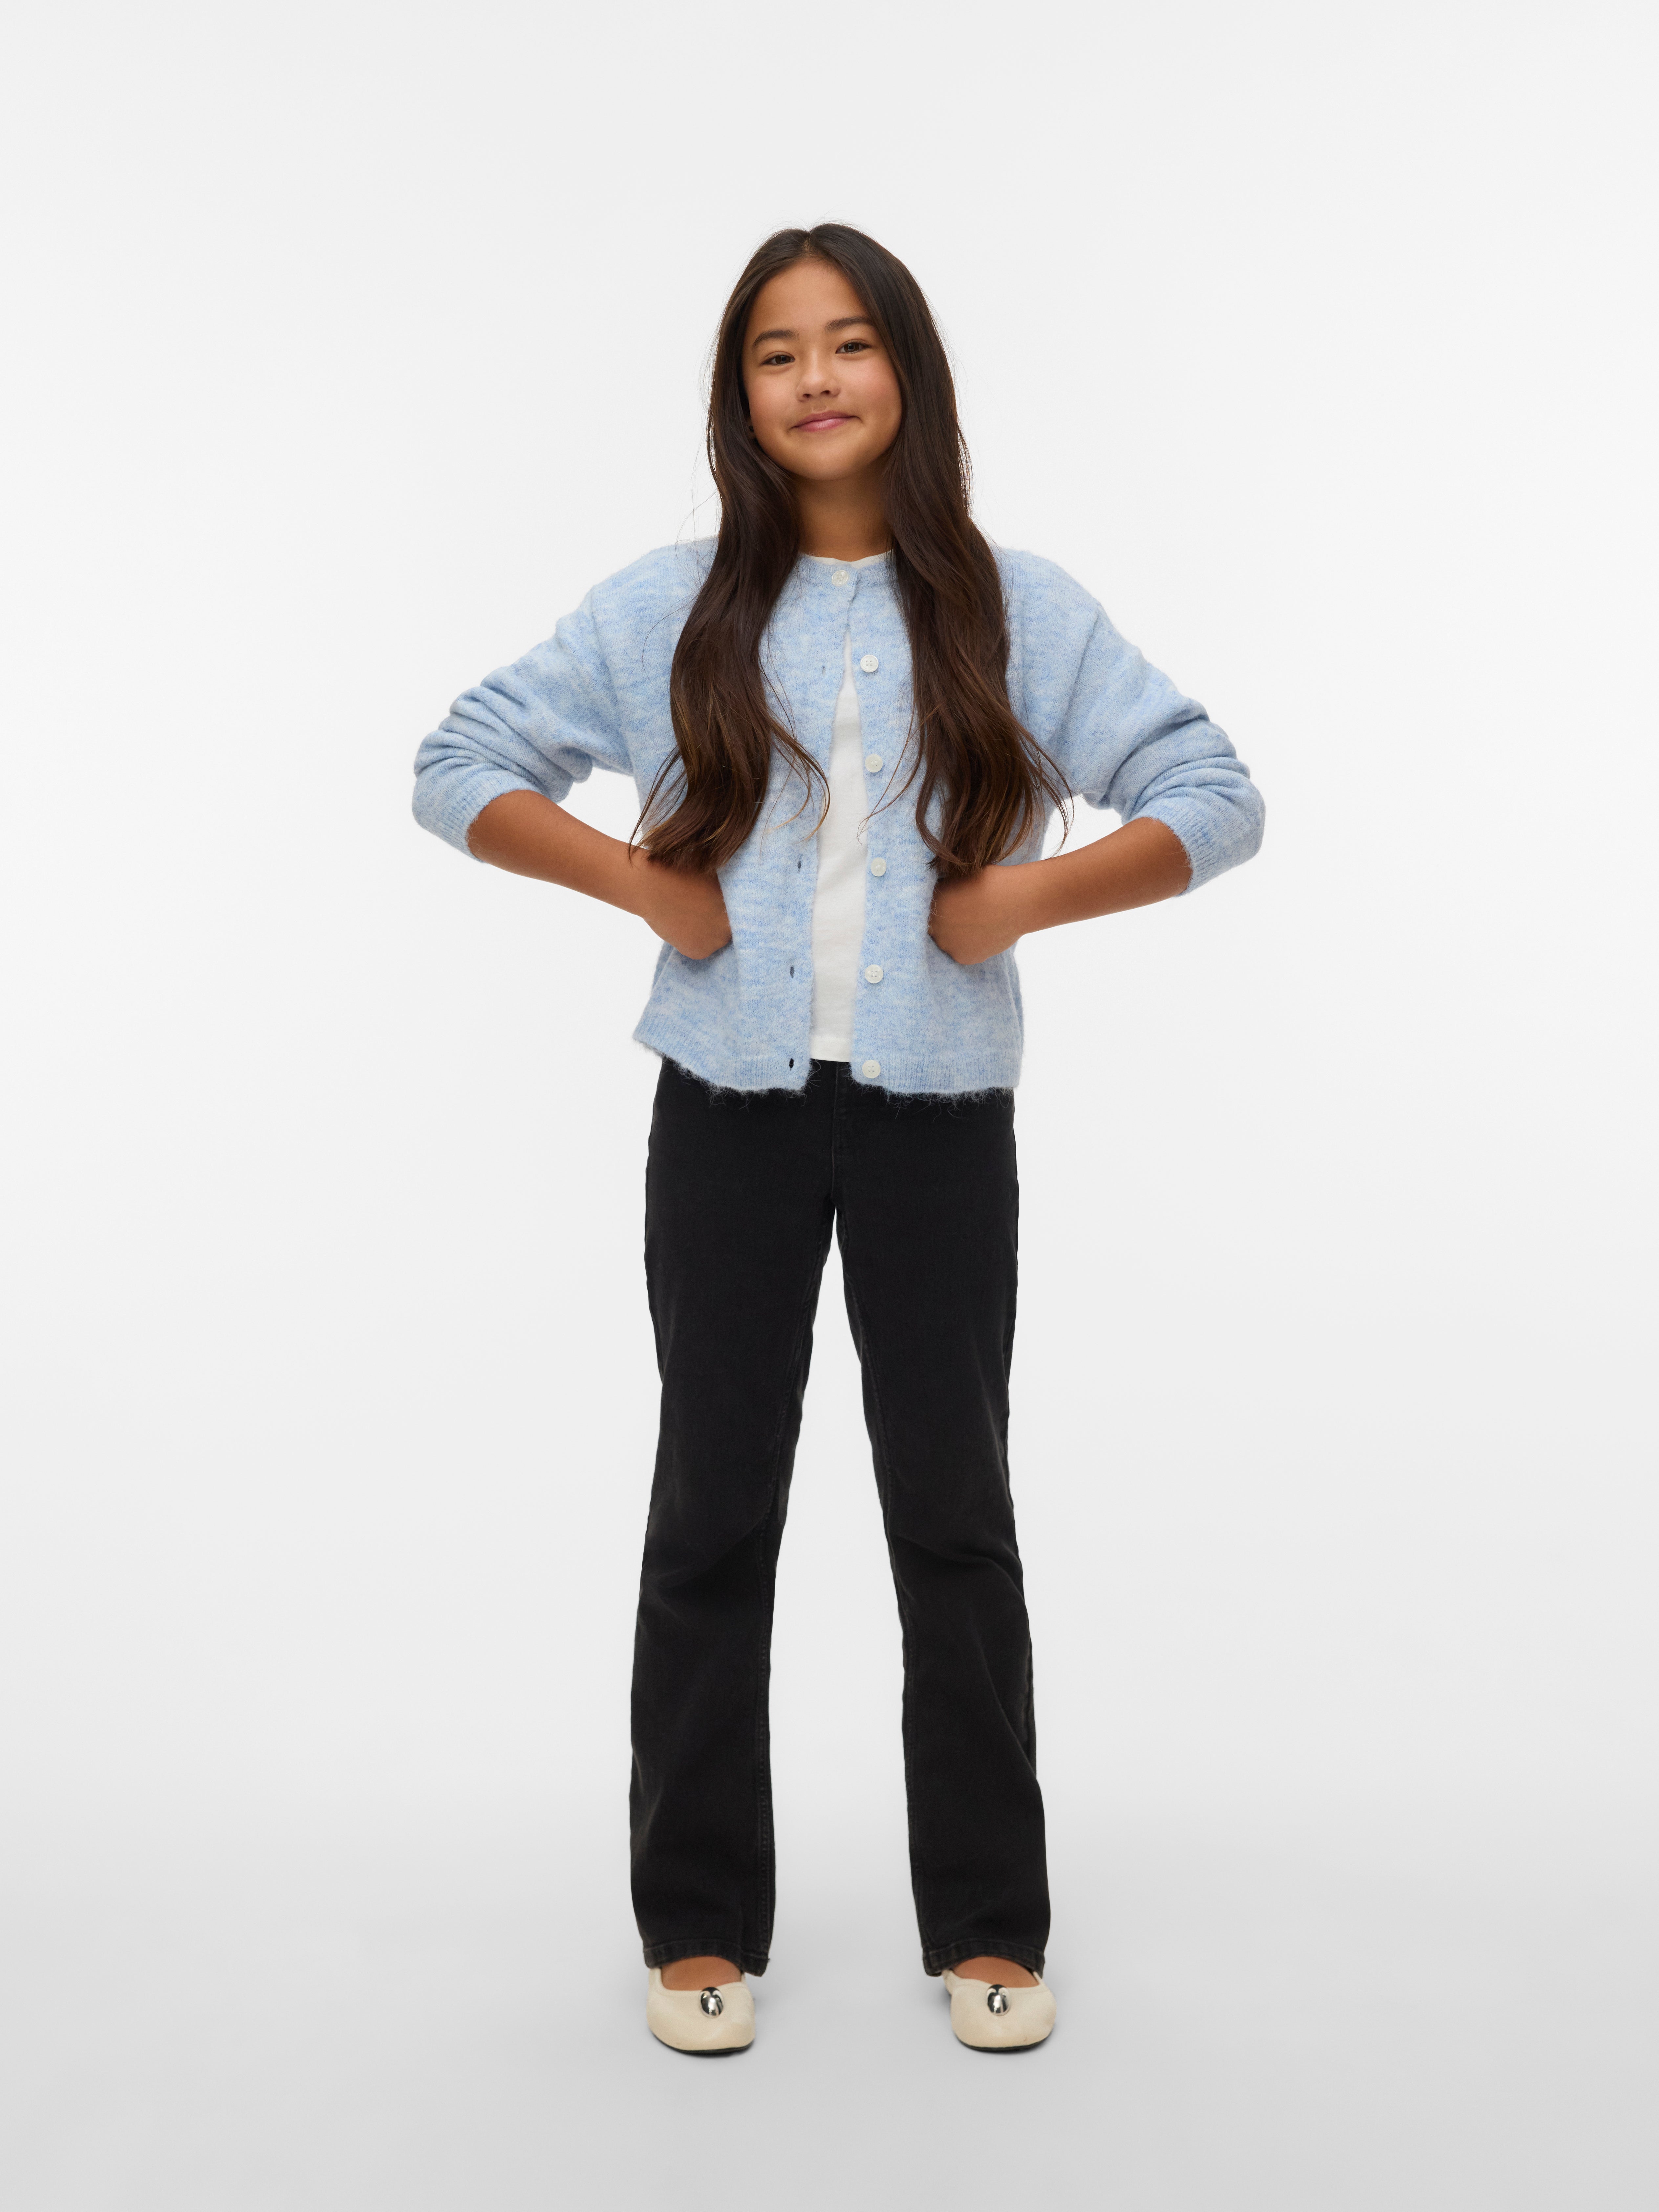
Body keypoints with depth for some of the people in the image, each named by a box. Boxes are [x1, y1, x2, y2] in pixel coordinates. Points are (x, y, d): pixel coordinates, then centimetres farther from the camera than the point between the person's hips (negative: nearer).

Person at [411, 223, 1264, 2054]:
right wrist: (645, 884, -7)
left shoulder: (1014, 611, 2)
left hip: (938, 1109, 0)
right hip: (729, 1106, 1)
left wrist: (1018, 896, -12)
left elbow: (1213, 803, 1)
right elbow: (459, 771, 6)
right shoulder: (669, 610, 3)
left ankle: (989, 1923, 22)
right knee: (714, 1506, 7)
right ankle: (700, 1919, 23)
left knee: (954, 1507, 7)